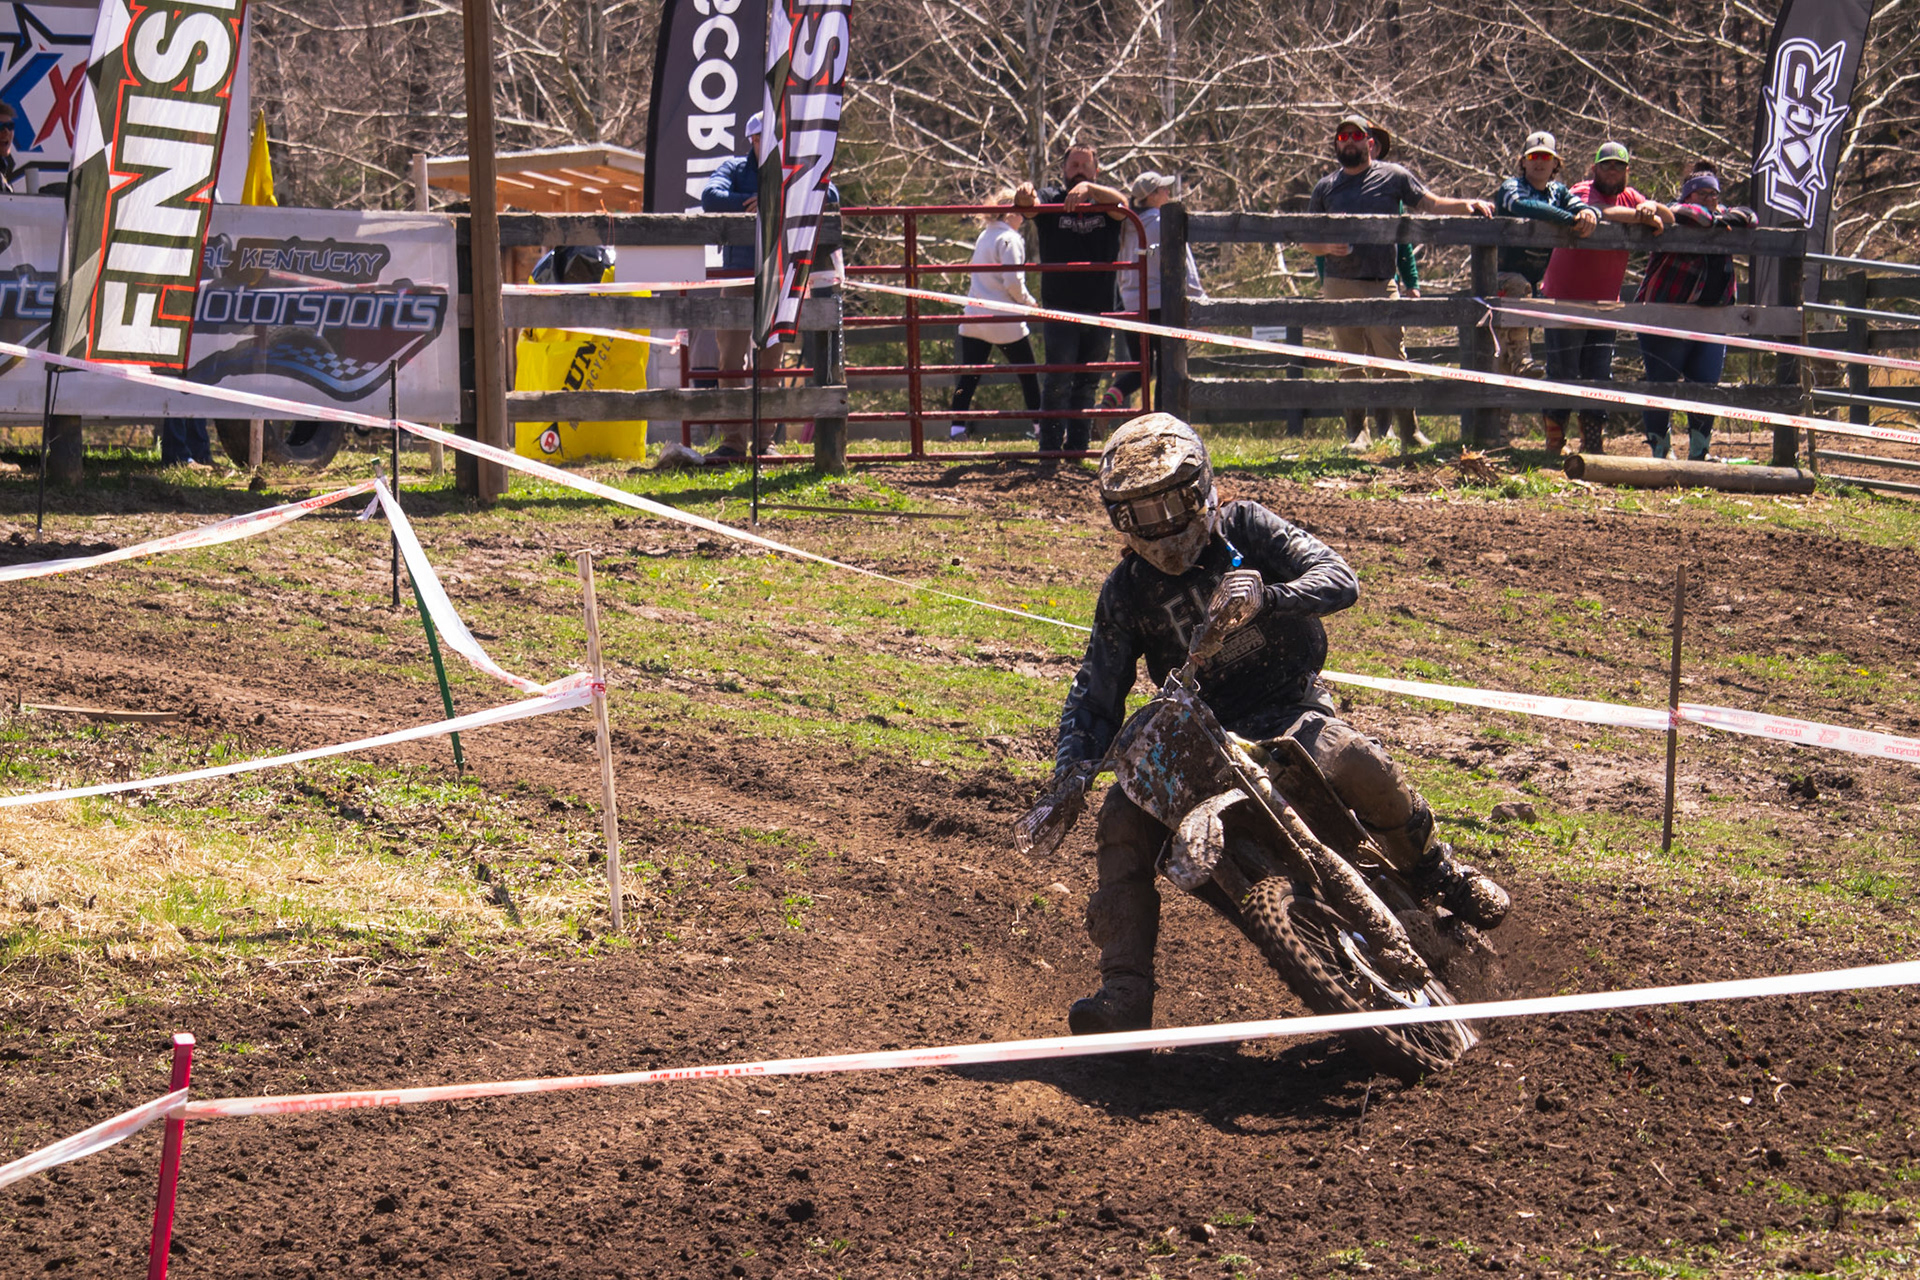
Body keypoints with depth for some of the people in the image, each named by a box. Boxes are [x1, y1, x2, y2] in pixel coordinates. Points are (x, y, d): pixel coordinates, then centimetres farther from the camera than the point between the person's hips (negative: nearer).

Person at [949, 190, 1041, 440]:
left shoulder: (984, 236, 13)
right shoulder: (1010, 239, -12)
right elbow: (1013, 281, -19)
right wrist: (1029, 302, -2)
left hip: (974, 319, 6)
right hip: (1004, 320, -6)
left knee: (969, 375, 5)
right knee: (1028, 373, 8)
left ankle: (957, 425, -5)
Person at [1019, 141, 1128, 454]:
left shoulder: (1104, 201, 5)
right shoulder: (1050, 198, 4)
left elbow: (1120, 203, -17)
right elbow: (1029, 205, -16)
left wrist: (1088, 189, -36)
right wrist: (1023, 197, -42)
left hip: (1098, 310, 2)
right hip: (1059, 309, -2)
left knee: (1087, 384, 8)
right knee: (1058, 381, -9)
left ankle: (1078, 447, 15)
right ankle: (1050, 449, -7)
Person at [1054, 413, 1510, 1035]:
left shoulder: (1245, 528, -2)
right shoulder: (1125, 591, 6)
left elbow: (1338, 578, -15)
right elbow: (1096, 690, 7)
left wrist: (1263, 600, -36)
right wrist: (1071, 769, -13)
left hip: (1287, 710, -3)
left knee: (1358, 764, -33)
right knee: (1122, 820, -21)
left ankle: (1439, 874, -5)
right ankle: (1126, 994, -21)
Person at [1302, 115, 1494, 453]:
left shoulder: (1392, 177, 8)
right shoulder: (1326, 187, 14)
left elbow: (1431, 204, 6)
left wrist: (1467, 205, -12)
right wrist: (1327, 247, -5)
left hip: (1381, 285, -2)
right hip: (1339, 286, 2)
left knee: (1393, 361, -8)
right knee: (1350, 364, 4)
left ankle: (1410, 431, -3)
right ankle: (1357, 432, 10)